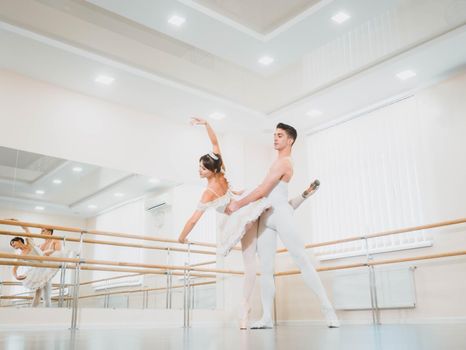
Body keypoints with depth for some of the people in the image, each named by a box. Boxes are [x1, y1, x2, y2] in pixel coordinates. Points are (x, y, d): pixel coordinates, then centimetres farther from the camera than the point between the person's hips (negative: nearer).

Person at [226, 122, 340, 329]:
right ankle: (267, 317, -2)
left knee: (302, 260, -12)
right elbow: (265, 191, 26)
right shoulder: (281, 162, 24)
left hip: (280, 213, -9)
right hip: (266, 216, 10)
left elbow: (262, 190, -13)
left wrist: (238, 205, -6)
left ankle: (328, 309, -10)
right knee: (265, 269, 0)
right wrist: (242, 202, 23)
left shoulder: (283, 163, -7)